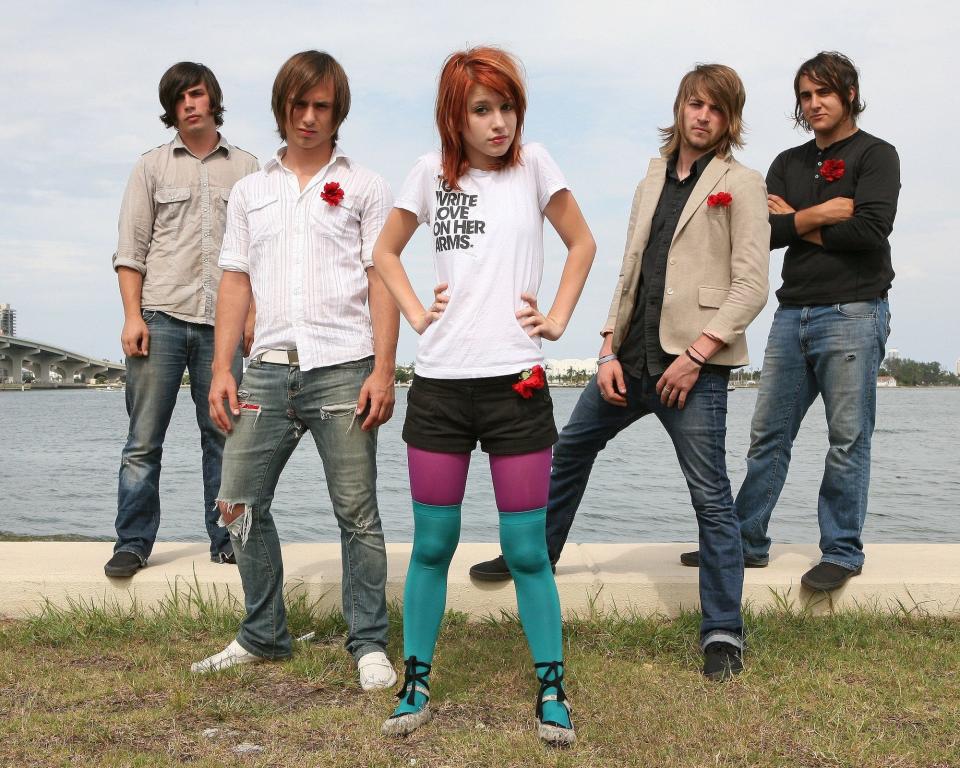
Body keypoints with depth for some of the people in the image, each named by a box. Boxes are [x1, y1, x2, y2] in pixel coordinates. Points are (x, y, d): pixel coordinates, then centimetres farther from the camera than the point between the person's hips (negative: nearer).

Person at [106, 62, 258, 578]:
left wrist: (254, 313, 1)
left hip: (223, 322, 1)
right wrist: (132, 316, -4)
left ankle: (225, 540, 11)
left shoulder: (246, 168, 12)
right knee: (143, 439, -1)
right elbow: (131, 249, 6)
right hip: (162, 317, 0)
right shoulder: (152, 167, 11)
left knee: (224, 436, 3)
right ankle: (132, 544, 5)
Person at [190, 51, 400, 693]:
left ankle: (370, 644, 12)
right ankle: (264, 637, 21)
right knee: (240, 503, 5)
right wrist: (222, 369, 5)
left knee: (357, 512, -1)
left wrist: (383, 370, -9)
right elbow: (236, 282, 14)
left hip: (343, 370, -4)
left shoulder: (364, 187, 7)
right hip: (269, 369, 4)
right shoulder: (251, 191, 17)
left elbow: (382, 281, 0)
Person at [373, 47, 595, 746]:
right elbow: (386, 251, 18)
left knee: (526, 551, 3)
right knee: (432, 546, 9)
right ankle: (417, 685, 23)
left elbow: (581, 243, 13)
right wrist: (416, 313, 5)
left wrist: (558, 318, 4)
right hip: (439, 387, 2)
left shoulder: (533, 163, 3)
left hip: (516, 385, -1)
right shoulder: (432, 172, 6)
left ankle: (552, 691, 19)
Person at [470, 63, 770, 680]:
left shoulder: (740, 184, -1)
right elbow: (629, 273, 14)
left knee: (711, 496, -4)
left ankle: (724, 636, 6)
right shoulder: (653, 184, 17)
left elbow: (751, 286, -9)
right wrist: (611, 352, 3)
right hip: (633, 356, 7)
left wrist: (695, 354, -16)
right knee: (571, 450, 19)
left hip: (694, 364, -7)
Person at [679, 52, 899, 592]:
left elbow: (871, 229, -14)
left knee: (848, 439, -1)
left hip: (852, 312, -5)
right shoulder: (789, 163, 18)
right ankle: (747, 542, 15)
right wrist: (821, 214, -9)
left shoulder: (876, 156, 2)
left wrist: (795, 224, -4)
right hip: (793, 313, 6)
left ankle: (843, 552, 10)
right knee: (768, 435, 6)